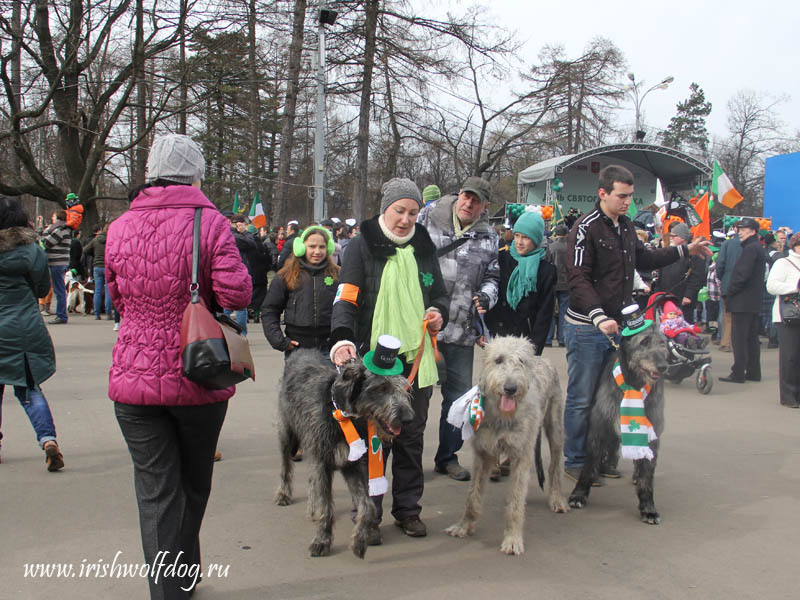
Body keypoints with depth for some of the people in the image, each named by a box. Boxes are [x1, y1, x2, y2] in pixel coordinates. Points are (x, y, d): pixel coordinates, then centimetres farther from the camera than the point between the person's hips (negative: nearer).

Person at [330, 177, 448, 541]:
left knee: (412, 436, 12)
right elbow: (347, 298, -11)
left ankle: (408, 510, 26)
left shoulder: (424, 248, 12)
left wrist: (439, 313, 1)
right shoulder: (362, 246, -2)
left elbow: (439, 293, 23)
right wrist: (342, 339, -27)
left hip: (417, 357, 4)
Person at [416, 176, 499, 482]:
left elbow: (492, 276, 16)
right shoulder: (428, 218, 2)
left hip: (461, 330, 4)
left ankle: (448, 456, 25)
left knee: (459, 393, 10)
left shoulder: (488, 237, 11)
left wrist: (486, 296, -4)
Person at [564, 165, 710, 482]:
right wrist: (599, 317, -32)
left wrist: (685, 250, 29)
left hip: (617, 325, 8)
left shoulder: (626, 226, 14)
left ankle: (602, 456, 25)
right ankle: (575, 461, 11)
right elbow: (579, 279, -21)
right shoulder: (586, 229, -13)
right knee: (581, 399, 0)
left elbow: (643, 258, 31)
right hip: (587, 328, -8)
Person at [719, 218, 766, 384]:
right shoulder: (758, 248, 18)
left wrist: (728, 294, -11)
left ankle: (738, 374, -6)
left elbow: (742, 275, -22)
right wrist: (730, 294, 14)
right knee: (752, 338, 13)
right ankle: (753, 373, 17)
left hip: (743, 301, -10)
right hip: (754, 301, 10)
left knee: (739, 339, -7)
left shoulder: (750, 249, -14)